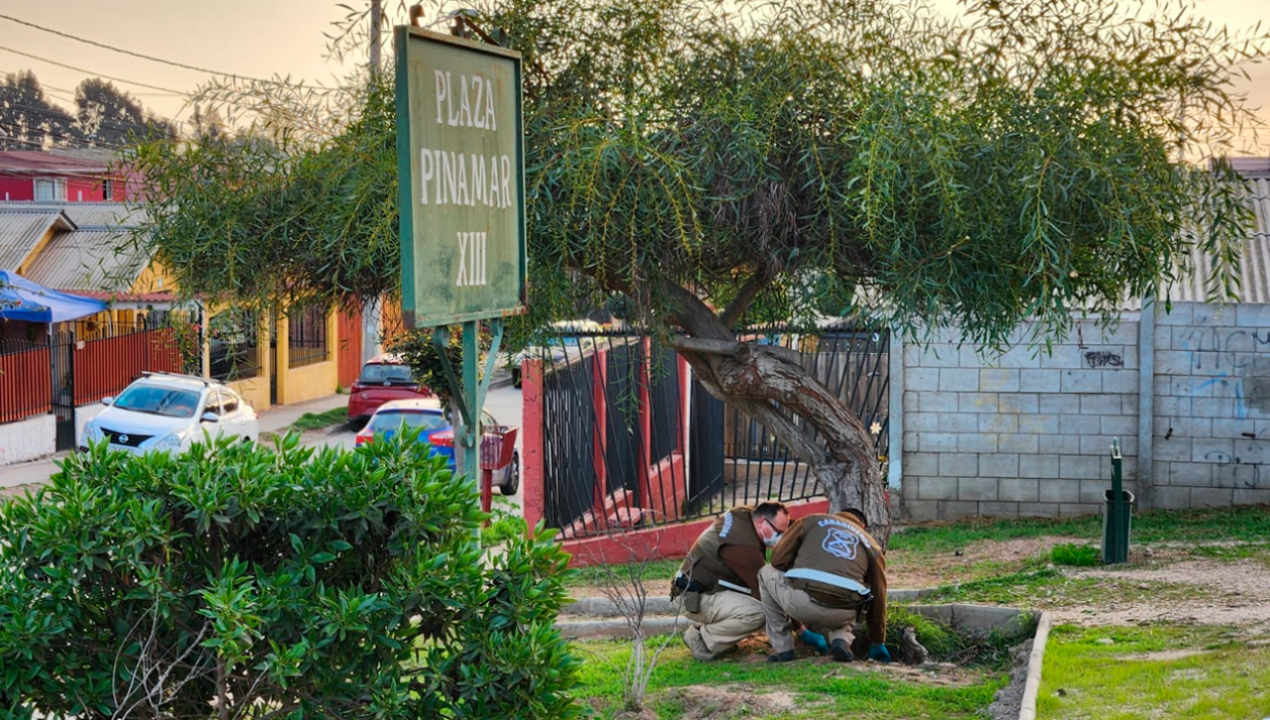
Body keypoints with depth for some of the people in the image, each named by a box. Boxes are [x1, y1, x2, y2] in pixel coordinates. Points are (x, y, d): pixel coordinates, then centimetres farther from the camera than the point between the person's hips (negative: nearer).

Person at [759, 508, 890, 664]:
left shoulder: (811, 521, 24)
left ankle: (783, 649, 25)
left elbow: (778, 559, 18)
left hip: (800, 603, -2)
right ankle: (841, 639, 8)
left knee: (766, 574, 32)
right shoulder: (871, 545, 28)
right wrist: (878, 644, 41)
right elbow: (878, 597, 31)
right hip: (840, 613, 2)